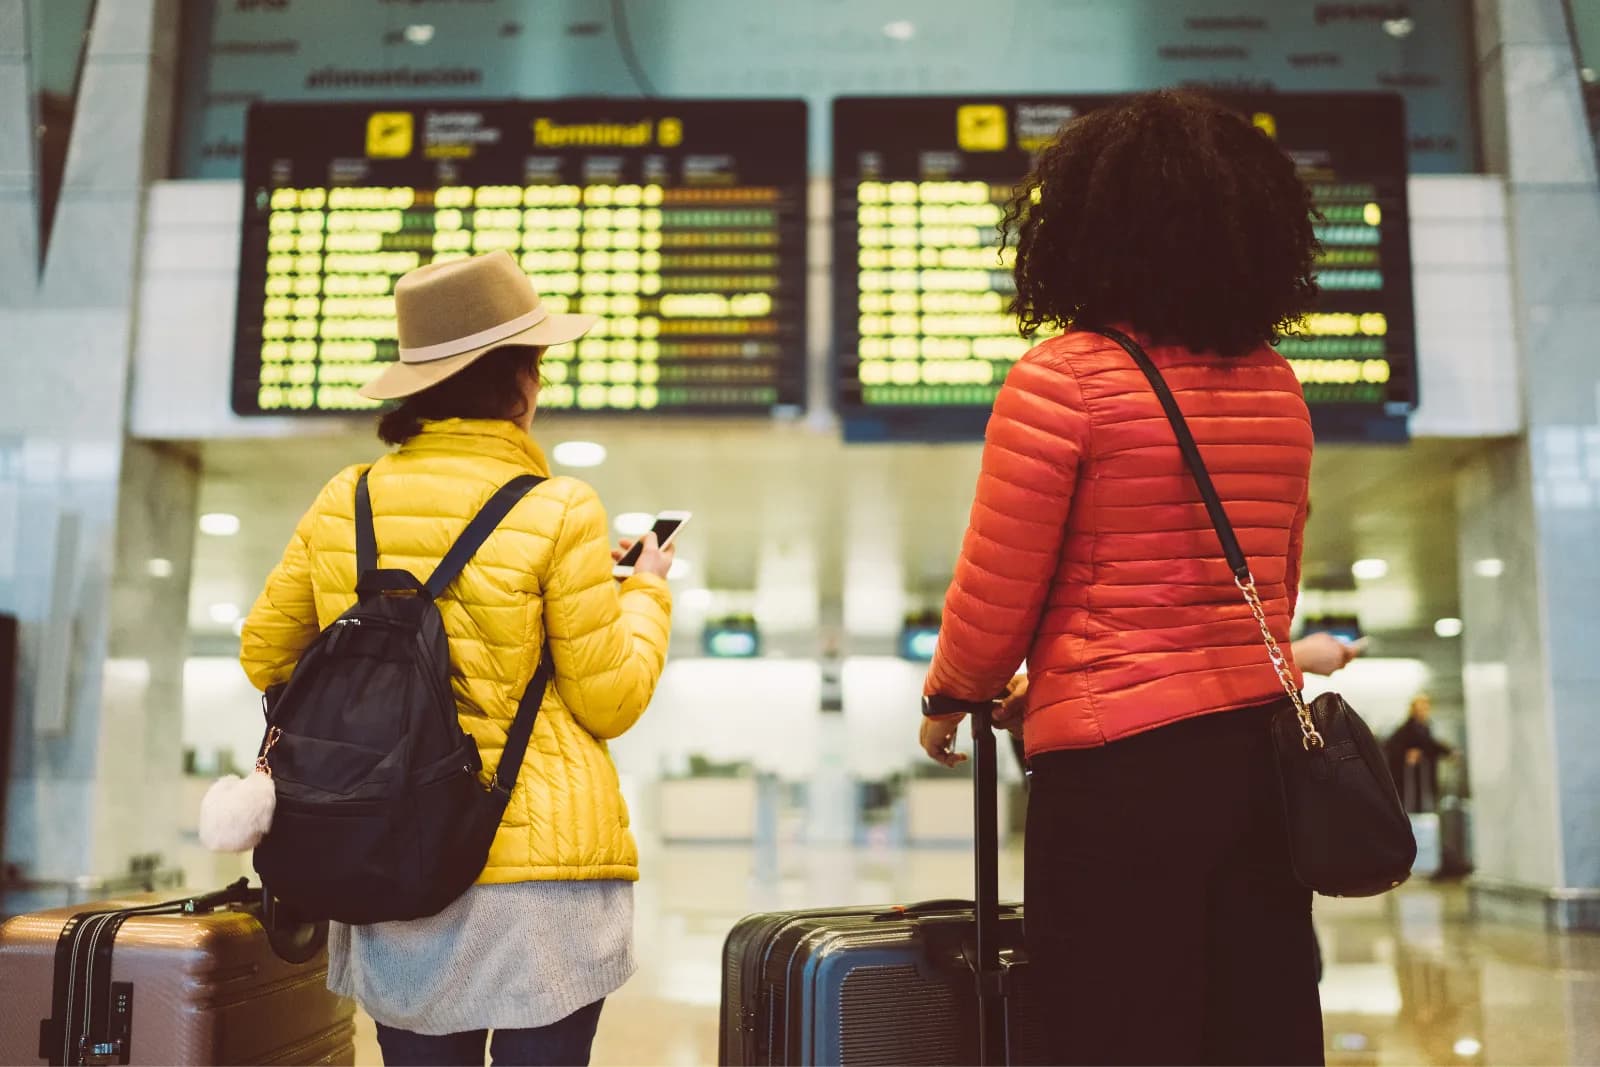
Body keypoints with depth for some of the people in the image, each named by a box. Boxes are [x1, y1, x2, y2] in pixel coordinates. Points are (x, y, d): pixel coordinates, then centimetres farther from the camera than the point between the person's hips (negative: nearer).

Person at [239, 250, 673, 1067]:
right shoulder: (558, 514, -11)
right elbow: (611, 702, -6)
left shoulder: (344, 504, 2)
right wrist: (646, 591, 10)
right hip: (538, 865, -4)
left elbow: (266, 656, 12)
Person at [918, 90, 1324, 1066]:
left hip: (1118, 764, -6)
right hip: (1264, 749, 6)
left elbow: (995, 594, -7)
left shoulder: (1064, 377, -10)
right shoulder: (1278, 387, 8)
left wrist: (948, 702, 11)